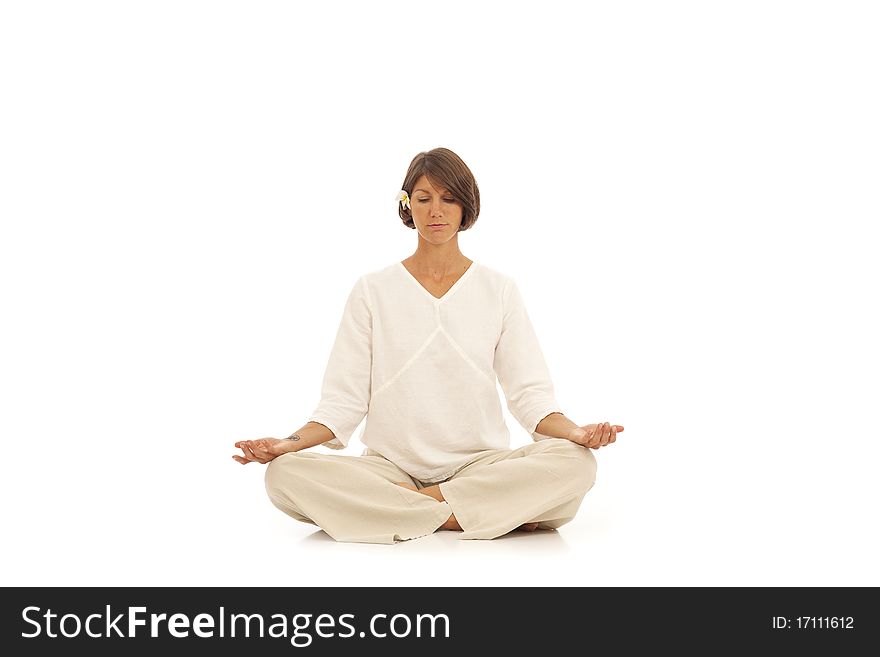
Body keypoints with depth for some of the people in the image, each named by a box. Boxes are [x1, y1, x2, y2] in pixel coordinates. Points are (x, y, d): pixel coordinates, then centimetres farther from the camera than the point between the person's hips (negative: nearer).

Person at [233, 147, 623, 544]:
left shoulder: (500, 290, 9)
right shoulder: (372, 291, 8)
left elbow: (530, 392, 3)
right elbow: (343, 399, 4)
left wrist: (576, 432, -17)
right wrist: (288, 443, -14)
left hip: (479, 464, 0)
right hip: (390, 465, 0)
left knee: (576, 463, -29)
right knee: (285, 474, -29)